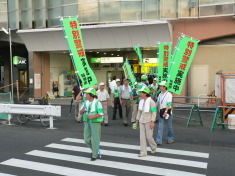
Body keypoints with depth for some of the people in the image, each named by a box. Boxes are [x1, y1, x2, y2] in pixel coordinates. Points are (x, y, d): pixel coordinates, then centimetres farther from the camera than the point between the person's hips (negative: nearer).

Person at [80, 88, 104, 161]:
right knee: (87, 139, 6)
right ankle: (94, 149, 32)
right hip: (87, 123, 6)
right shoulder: (85, 102, 6)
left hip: (96, 123, -5)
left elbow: (101, 114, -15)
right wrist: (82, 110, -14)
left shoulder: (97, 103, -11)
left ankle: (94, 155, 13)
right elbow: (81, 112, 9)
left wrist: (92, 117, -28)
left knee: (95, 139, -1)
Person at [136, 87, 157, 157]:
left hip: (148, 121, -6)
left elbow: (154, 112, -13)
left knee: (149, 136, 1)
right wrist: (137, 120, 16)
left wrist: (152, 122, -18)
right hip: (142, 121, 6)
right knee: (142, 136, 2)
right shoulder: (141, 101, 7)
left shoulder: (151, 102, -12)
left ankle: (154, 148, 29)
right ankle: (143, 152, 8)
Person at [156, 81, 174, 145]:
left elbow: (168, 104, -18)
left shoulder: (169, 94, -10)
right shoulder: (160, 94, 9)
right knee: (160, 126, 0)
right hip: (161, 111, 5)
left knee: (169, 126, 9)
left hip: (167, 111, -5)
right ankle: (159, 140, -1)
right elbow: (158, 103, 15)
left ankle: (170, 139, 26)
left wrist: (166, 111, -26)